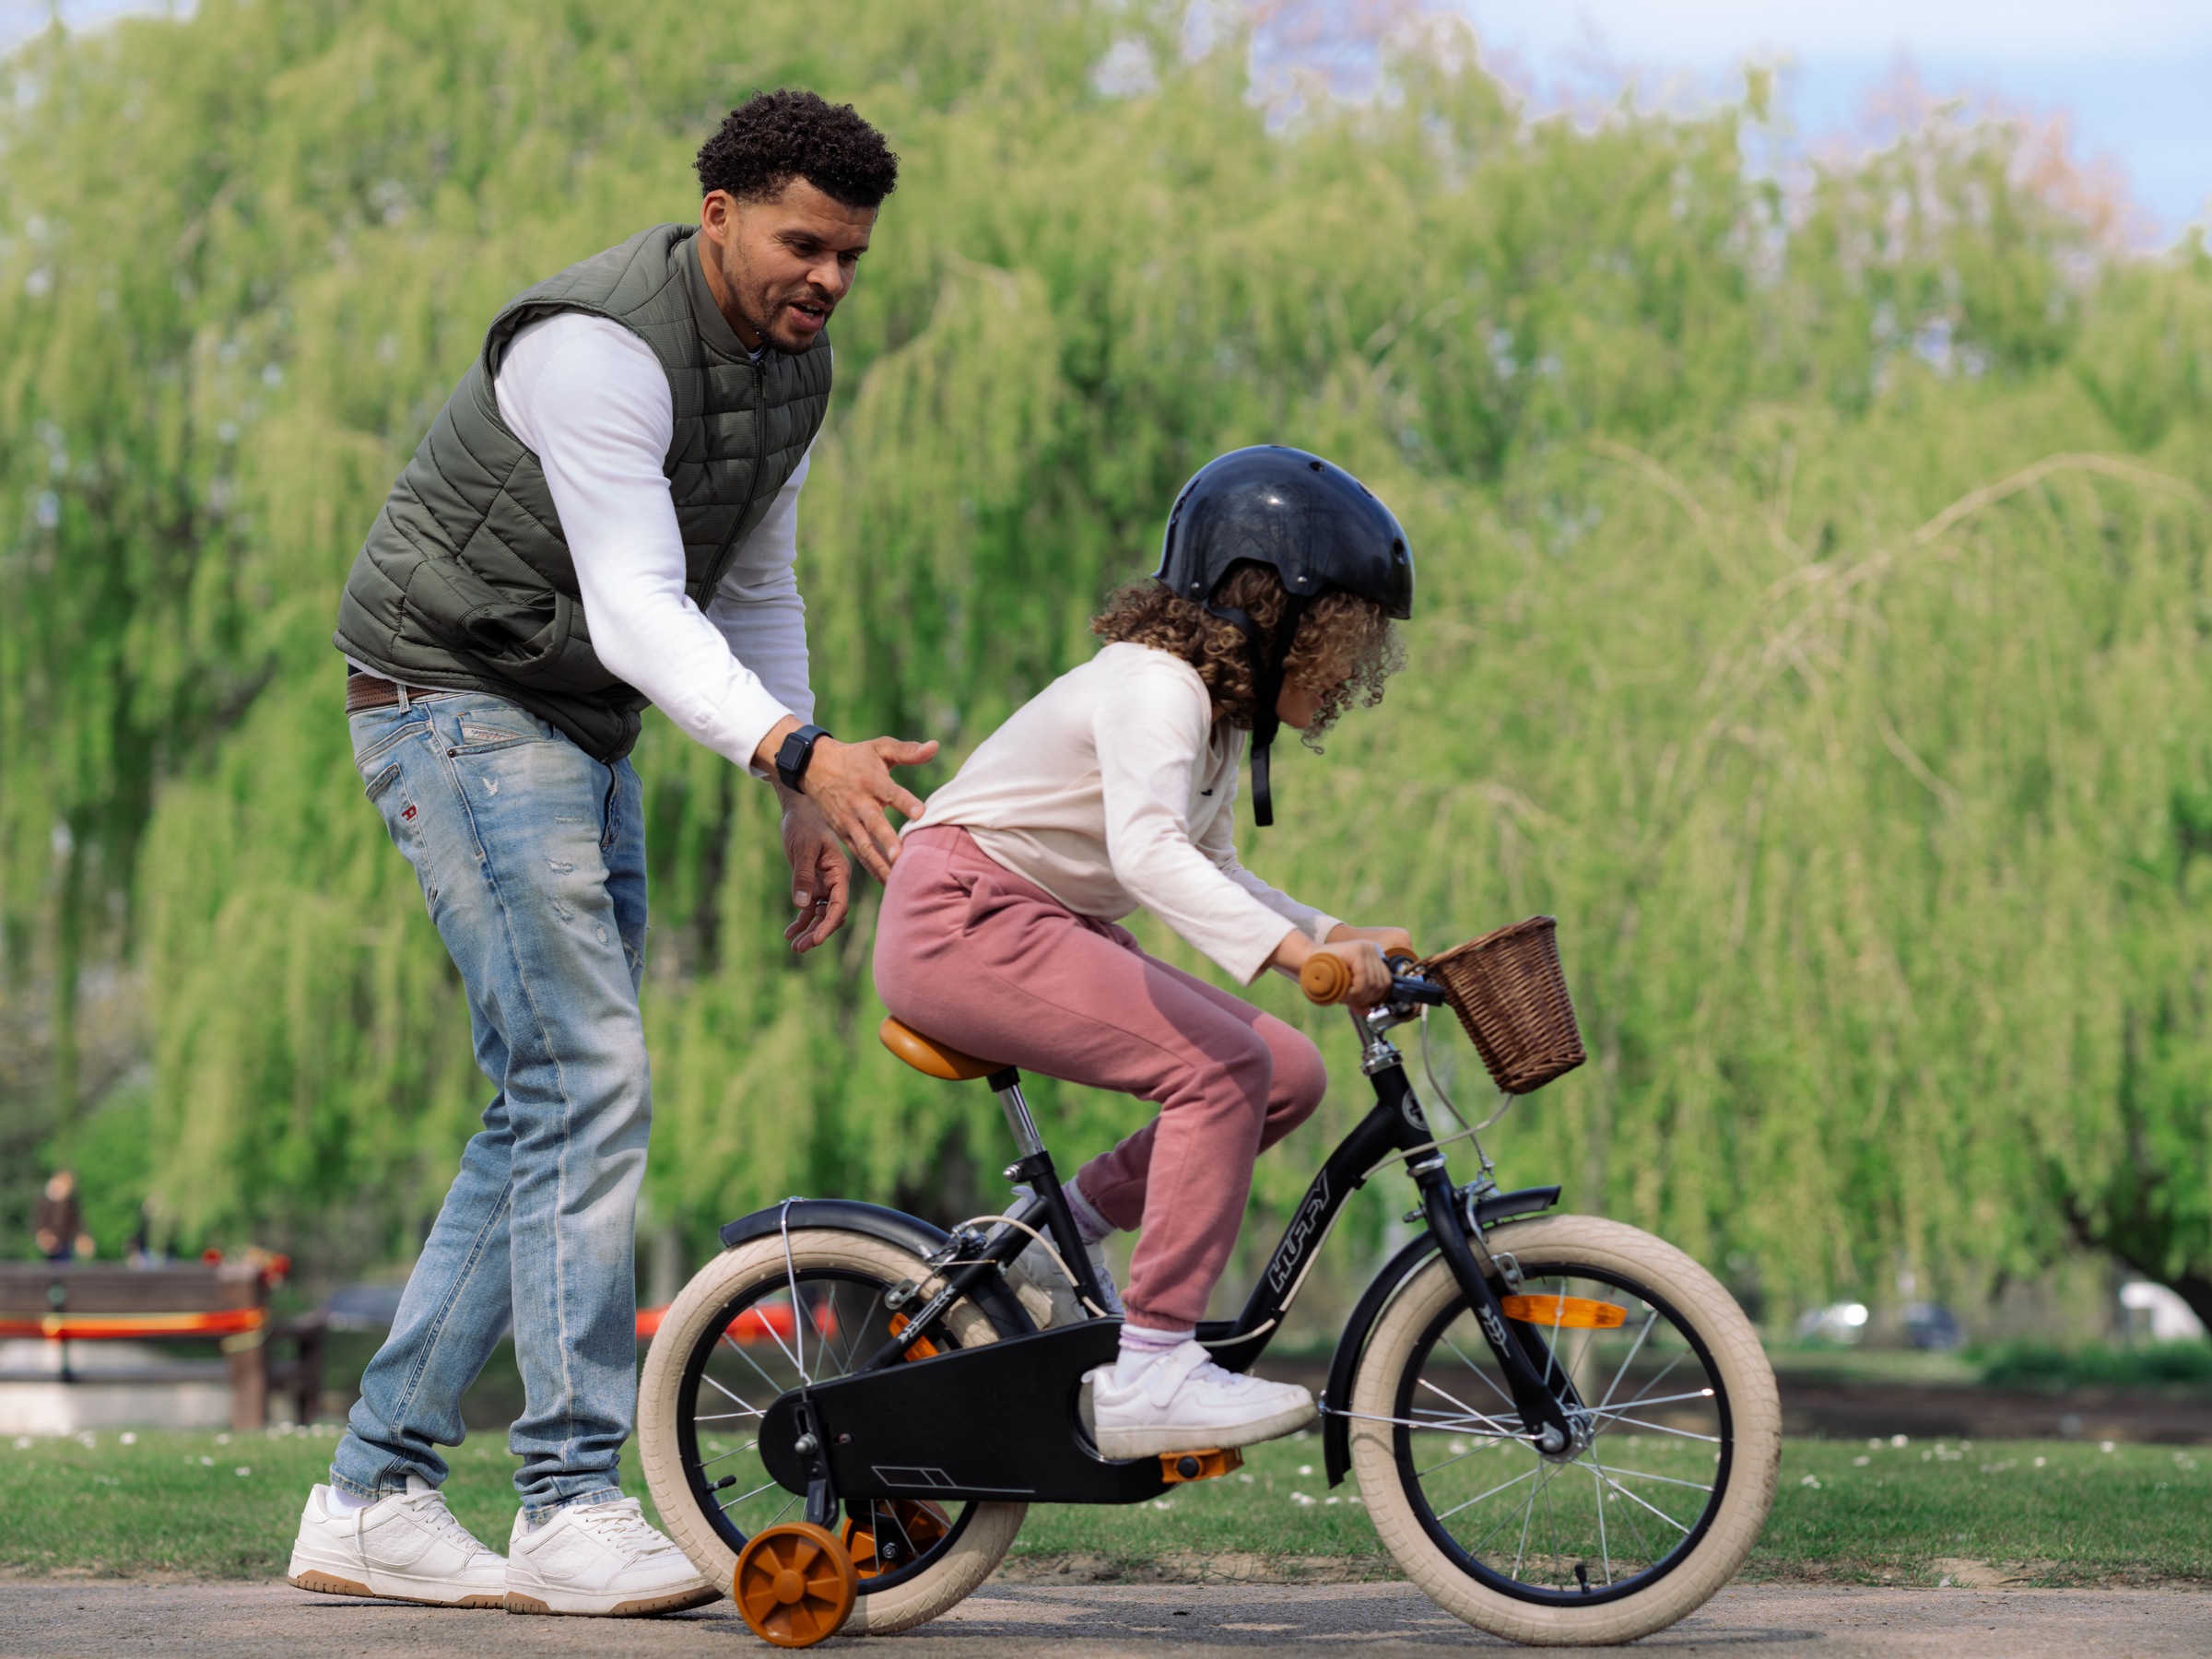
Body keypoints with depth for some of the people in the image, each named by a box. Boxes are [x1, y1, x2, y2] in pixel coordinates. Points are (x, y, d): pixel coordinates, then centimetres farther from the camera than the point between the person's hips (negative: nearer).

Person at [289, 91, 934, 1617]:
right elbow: (636, 608, -31)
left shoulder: (792, 365, 5)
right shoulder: (598, 346, -24)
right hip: (459, 704, -9)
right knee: (587, 1077, -18)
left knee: (554, 1108, 6)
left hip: (583, 739, 9)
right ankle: (576, 1511, -18)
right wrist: (802, 750, -44)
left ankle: (374, 1498, 10)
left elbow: (751, 592, 16)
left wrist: (811, 805, 7)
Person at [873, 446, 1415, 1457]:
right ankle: (1148, 1369, -25)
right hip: (961, 917, -10)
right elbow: (1147, 851, -36)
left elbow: (1211, 875, 21)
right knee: (1222, 1063, -24)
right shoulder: (1154, 685, -20)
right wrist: (1295, 951, -46)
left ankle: (1062, 1231, 9)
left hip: (1050, 922, 10)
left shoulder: (1221, 710, 12)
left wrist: (1339, 936, 6)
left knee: (1289, 1073, -2)